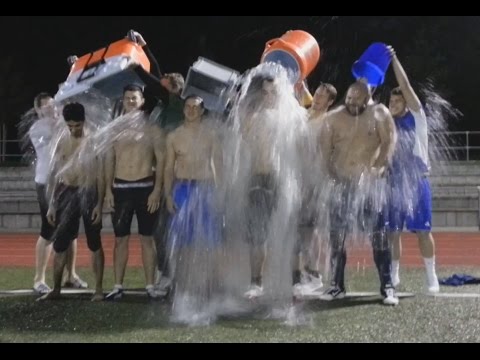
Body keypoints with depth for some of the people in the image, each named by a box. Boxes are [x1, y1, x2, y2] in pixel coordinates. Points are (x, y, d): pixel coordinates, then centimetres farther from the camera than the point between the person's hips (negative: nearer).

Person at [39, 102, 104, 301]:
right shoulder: (63, 141, 7)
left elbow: (101, 175, -6)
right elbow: (56, 174, 11)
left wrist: (99, 204, -13)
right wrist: (52, 204, 8)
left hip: (88, 192, -4)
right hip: (67, 193, 4)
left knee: (94, 243, 2)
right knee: (60, 243, 4)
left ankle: (98, 289, 8)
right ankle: (56, 289, 14)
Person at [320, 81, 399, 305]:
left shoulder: (379, 113, 1)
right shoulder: (333, 118, 7)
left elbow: (389, 140, -6)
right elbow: (325, 148, 6)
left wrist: (380, 167, -19)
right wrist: (330, 173, -8)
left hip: (369, 182, -3)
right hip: (342, 182, 3)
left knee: (378, 234, -7)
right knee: (337, 235, 4)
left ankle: (387, 287, -2)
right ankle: (337, 286, 14)